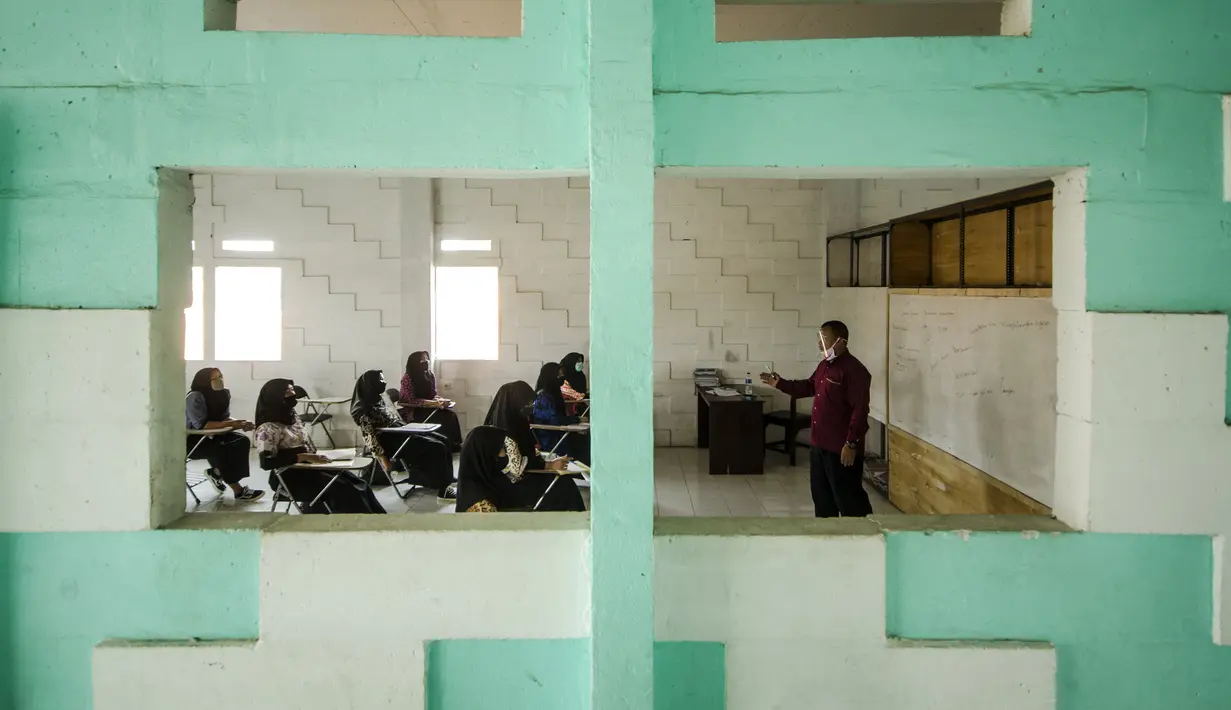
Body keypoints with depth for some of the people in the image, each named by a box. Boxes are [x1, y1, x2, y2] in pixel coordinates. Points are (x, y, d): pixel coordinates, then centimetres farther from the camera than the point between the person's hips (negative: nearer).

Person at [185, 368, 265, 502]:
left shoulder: (223, 394, 2)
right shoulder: (195, 397, -21)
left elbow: (224, 417, 3)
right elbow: (201, 424, -28)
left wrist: (240, 423, -18)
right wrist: (230, 424, -32)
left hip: (211, 435, 8)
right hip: (192, 439, -8)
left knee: (242, 441, -12)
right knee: (222, 449, -30)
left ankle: (216, 472, 2)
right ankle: (238, 491, -20)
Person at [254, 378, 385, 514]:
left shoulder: (292, 416, 12)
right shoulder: (268, 428, -15)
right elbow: (266, 462, -26)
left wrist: (315, 457, -2)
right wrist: (303, 457, -28)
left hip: (308, 467, 8)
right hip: (290, 476, -8)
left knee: (356, 483, -9)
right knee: (342, 489, -21)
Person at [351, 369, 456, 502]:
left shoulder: (379, 400, 12)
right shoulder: (365, 409, -17)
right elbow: (369, 437, -21)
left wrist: (410, 428, 13)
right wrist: (384, 458, -23)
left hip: (402, 432, 10)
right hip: (393, 441, -10)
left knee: (443, 441, 1)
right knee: (437, 448, -17)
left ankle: (446, 481, 9)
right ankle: (443, 491, -12)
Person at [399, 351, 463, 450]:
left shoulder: (430, 376, 6)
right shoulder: (407, 378, -13)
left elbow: (434, 394, 9)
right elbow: (412, 400, -19)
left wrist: (439, 400, -16)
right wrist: (433, 403, -26)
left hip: (427, 408, 6)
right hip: (412, 411, -6)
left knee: (451, 414, -19)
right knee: (441, 417, -28)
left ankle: (455, 444, -19)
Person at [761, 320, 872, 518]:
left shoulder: (854, 370, -19)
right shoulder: (824, 365, 11)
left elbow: (860, 409, -22)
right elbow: (809, 387, 27)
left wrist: (851, 444, -23)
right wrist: (780, 383, 16)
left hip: (841, 447, -10)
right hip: (820, 443, 10)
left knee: (848, 498, -4)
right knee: (821, 494, 18)